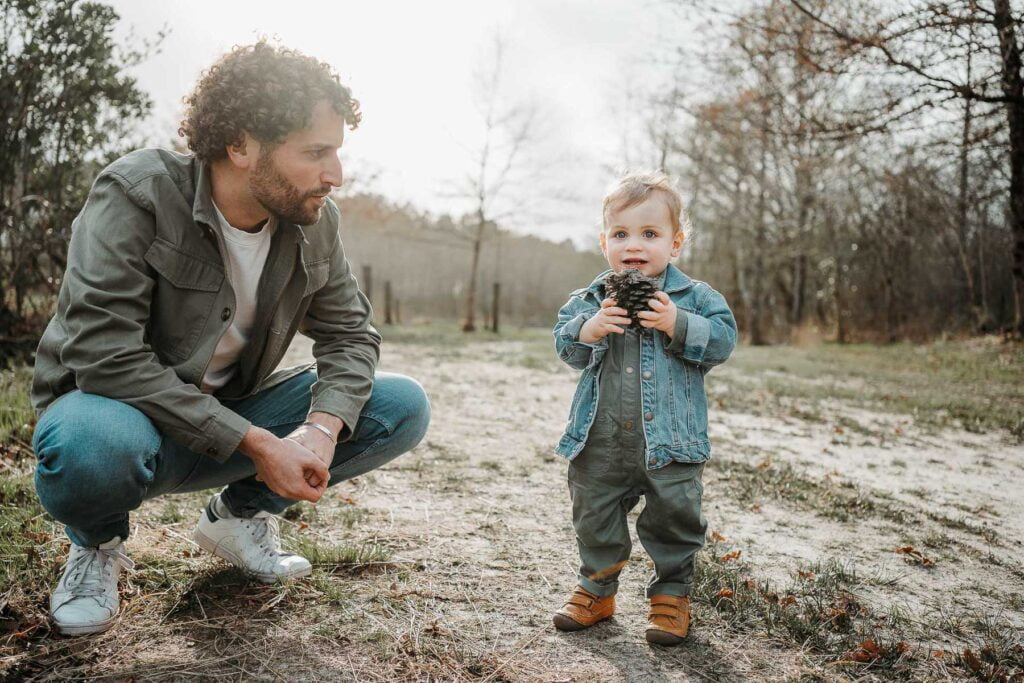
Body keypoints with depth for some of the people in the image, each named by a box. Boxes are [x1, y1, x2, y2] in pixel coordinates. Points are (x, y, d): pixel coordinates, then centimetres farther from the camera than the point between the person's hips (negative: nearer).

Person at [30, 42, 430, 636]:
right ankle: (97, 542, -1)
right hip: (121, 409, -4)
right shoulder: (138, 194, -22)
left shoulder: (315, 220, -7)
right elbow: (104, 353, -29)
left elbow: (349, 334, -3)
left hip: (234, 419, 5)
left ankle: (241, 512, 10)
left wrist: (322, 428, -25)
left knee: (404, 407, -11)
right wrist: (255, 444, -32)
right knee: (92, 447, -41)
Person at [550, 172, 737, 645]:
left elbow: (722, 340, -9)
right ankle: (597, 588, 35)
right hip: (600, 442, 2)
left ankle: (672, 594, 29)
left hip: (670, 441, -2)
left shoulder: (695, 298, -1)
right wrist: (589, 329, -21)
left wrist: (679, 327, -23)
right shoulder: (590, 299, 4)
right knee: (594, 516, 14)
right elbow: (565, 346, -1)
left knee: (674, 518, 7)